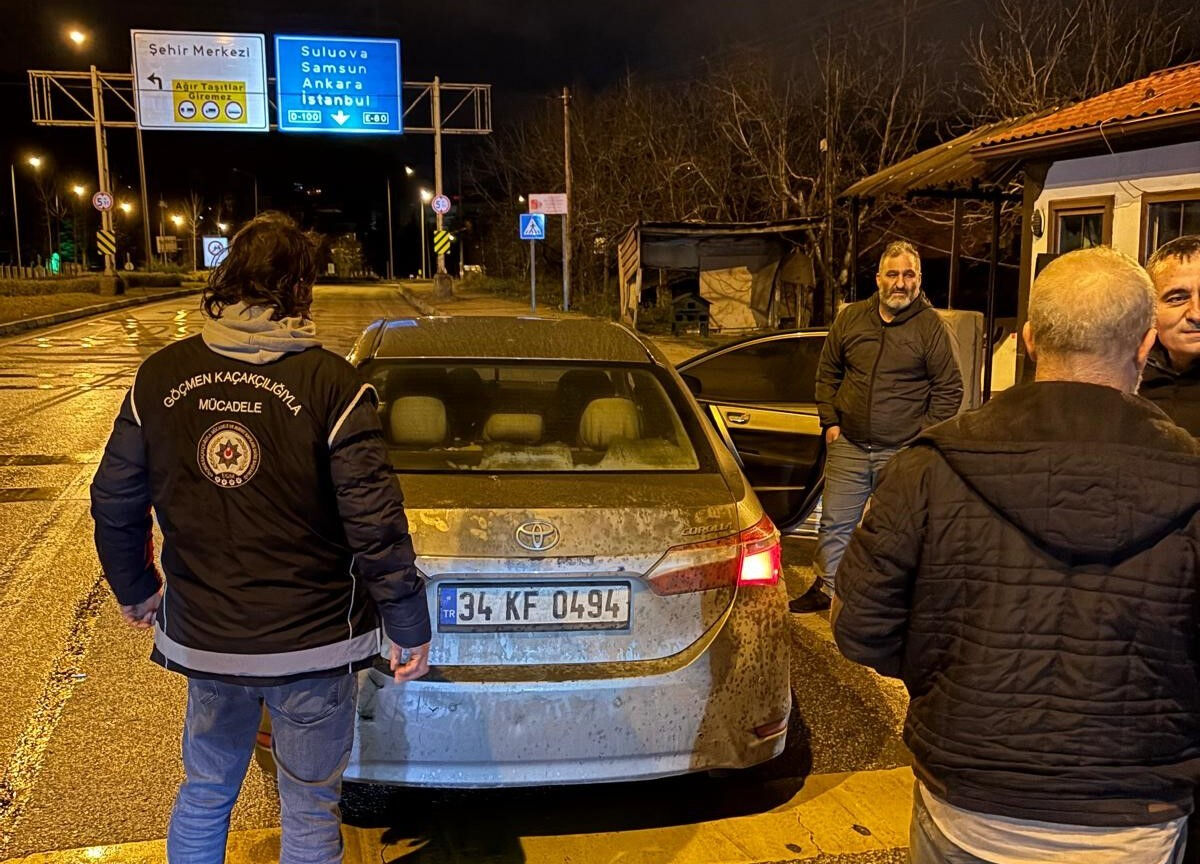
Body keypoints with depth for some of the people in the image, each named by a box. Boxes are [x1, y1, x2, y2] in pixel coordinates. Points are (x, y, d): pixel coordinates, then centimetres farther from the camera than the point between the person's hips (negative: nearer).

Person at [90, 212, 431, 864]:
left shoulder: (159, 378, -4)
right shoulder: (330, 384, -16)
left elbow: (114, 504, 4)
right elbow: (375, 523, -17)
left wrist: (135, 589, 22)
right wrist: (410, 629, -5)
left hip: (202, 638, 4)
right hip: (313, 643, -3)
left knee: (204, 794, 26)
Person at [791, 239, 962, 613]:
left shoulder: (930, 325, -5)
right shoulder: (851, 318, 6)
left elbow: (950, 388, -1)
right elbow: (827, 373, 15)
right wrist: (830, 421, 6)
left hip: (902, 452, -3)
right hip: (848, 446, 3)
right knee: (835, 523, 11)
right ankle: (825, 588, 27)